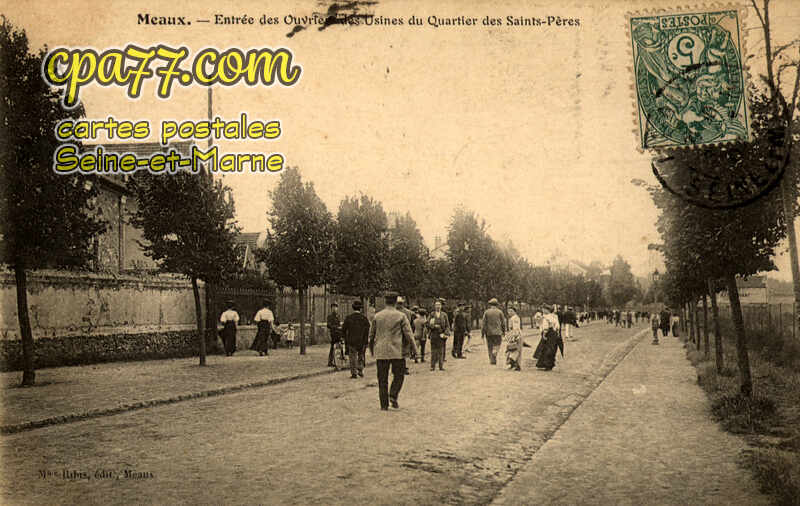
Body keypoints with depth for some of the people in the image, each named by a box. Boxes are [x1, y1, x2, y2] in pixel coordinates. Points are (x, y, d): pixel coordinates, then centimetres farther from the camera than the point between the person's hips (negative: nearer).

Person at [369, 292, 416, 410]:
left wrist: (371, 349, 23)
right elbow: (408, 334, -4)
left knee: (382, 379, 7)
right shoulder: (401, 316, -4)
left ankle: (384, 404, 6)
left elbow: (371, 335, 10)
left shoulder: (377, 316, 4)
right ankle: (393, 395, -7)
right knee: (398, 375, 13)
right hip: (396, 351, -2)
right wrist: (414, 348, 8)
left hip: (381, 351, 2)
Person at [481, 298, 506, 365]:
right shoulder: (499, 312, -1)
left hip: (489, 332, 1)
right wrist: (504, 331, 14)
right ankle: (494, 360, -18)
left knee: (490, 346, 11)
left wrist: (482, 332, 5)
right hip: (497, 332, -1)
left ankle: (491, 360, 14)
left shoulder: (486, 312, 0)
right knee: (496, 345, 2)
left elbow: (483, 323, -1)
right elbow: (503, 322, 2)